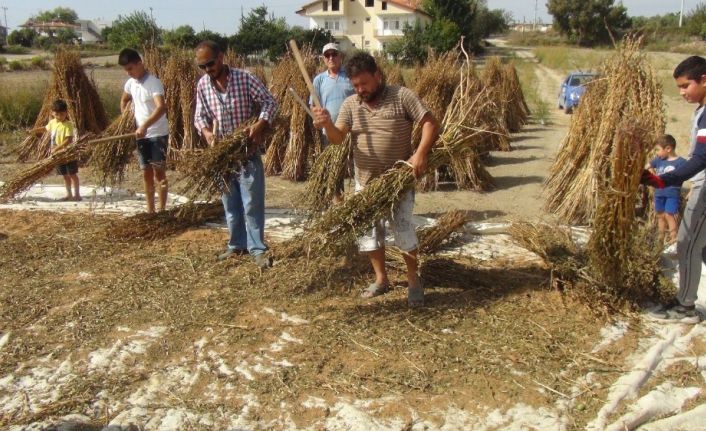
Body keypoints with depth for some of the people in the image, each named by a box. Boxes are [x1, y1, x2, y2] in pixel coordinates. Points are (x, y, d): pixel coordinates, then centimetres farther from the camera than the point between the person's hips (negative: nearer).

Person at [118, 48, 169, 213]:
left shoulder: (154, 82, -17)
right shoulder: (130, 83, 7)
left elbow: (161, 107, -32)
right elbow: (124, 101, 28)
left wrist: (145, 125, -42)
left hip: (158, 134, -7)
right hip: (141, 135, 7)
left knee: (159, 172, -4)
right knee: (146, 174, 10)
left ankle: (162, 210, 1)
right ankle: (150, 210, 18)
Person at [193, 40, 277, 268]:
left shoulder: (244, 78, -12)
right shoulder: (202, 85, 0)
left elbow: (270, 101, -9)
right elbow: (200, 116, 5)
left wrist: (260, 124, -26)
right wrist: (206, 132, -17)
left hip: (247, 151, -4)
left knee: (252, 203, -3)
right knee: (230, 203, 14)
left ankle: (257, 248, 7)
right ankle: (237, 245, 27)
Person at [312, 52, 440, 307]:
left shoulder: (402, 96, -9)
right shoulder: (350, 105, 2)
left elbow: (430, 124, -12)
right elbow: (338, 138, -8)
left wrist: (421, 154, -25)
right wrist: (327, 125, -30)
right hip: (366, 181, 5)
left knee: (402, 227, -11)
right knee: (368, 230, 10)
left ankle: (414, 281, 7)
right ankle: (381, 279, 28)